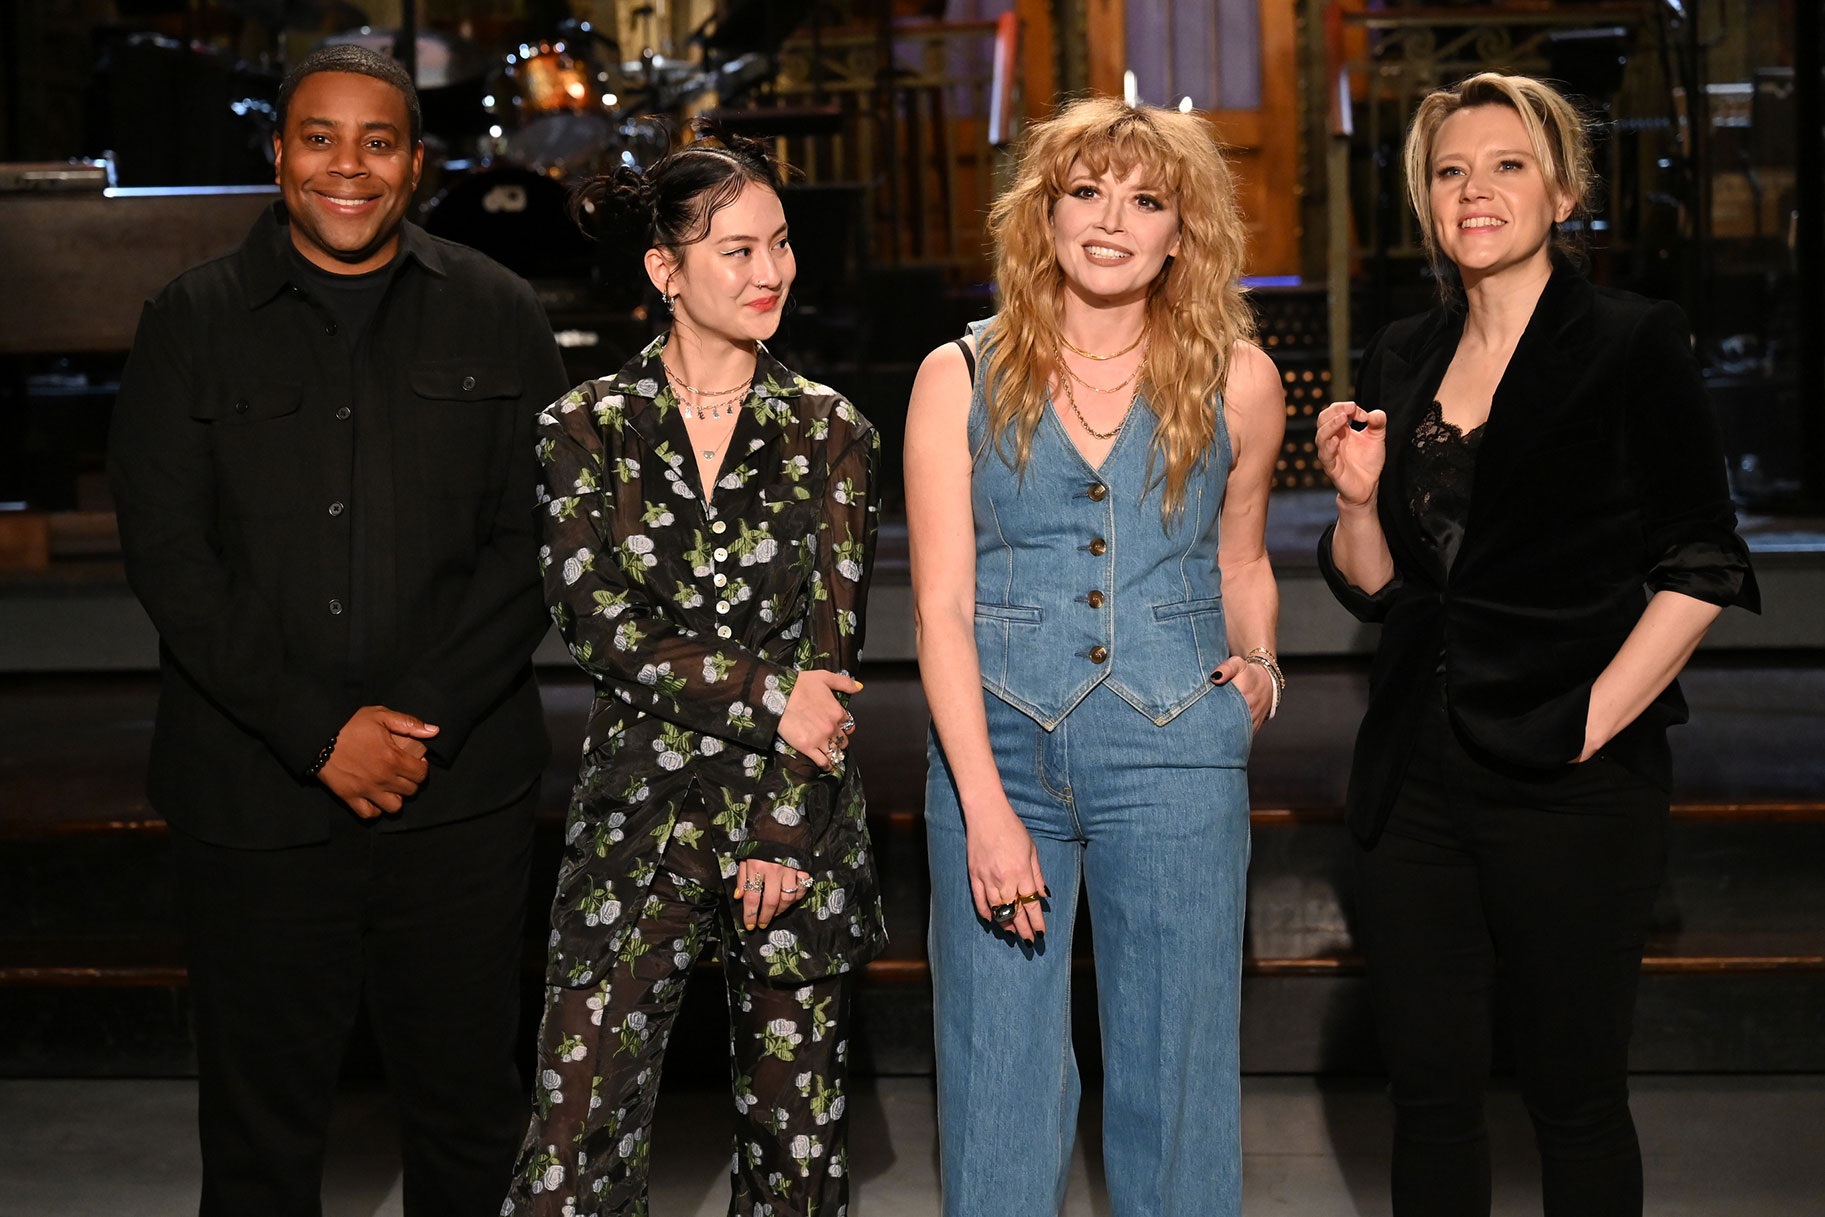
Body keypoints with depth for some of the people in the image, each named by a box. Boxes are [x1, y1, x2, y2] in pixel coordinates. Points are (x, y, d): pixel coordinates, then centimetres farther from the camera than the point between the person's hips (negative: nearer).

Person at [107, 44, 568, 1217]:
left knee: (470, 1097, 9)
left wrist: (422, 722, -9)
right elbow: (169, 556, -2)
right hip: (255, 797, 0)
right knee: (259, 1112, 8)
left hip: (462, 784, 1)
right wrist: (319, 731, -10)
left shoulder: (498, 317, 8)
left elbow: (535, 539, 2)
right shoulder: (192, 323, 5)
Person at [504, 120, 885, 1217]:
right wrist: (771, 696, -10)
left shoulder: (831, 432, 5)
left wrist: (782, 834, -7)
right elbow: (600, 626, -5)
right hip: (640, 818, -1)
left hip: (800, 813, 1)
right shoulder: (588, 428, 3)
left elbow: (833, 643, 0)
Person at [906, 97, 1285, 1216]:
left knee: (1177, 1078, 5)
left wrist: (1257, 665, 0)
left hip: (1174, 757, 1)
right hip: (994, 750, 0)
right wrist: (985, 805, -12)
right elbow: (942, 604, -3)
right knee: (998, 1080, 4)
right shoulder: (961, 379, 2)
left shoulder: (1236, 381, 5)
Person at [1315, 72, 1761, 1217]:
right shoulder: (1402, 358, 11)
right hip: (1416, 774, 5)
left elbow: (1703, 565, -8)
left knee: (1575, 1094, 6)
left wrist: (1589, 725, -13)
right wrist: (1358, 498, -5)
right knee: (1429, 1089, 10)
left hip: (1571, 783, -5)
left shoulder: (1633, 342, -5)